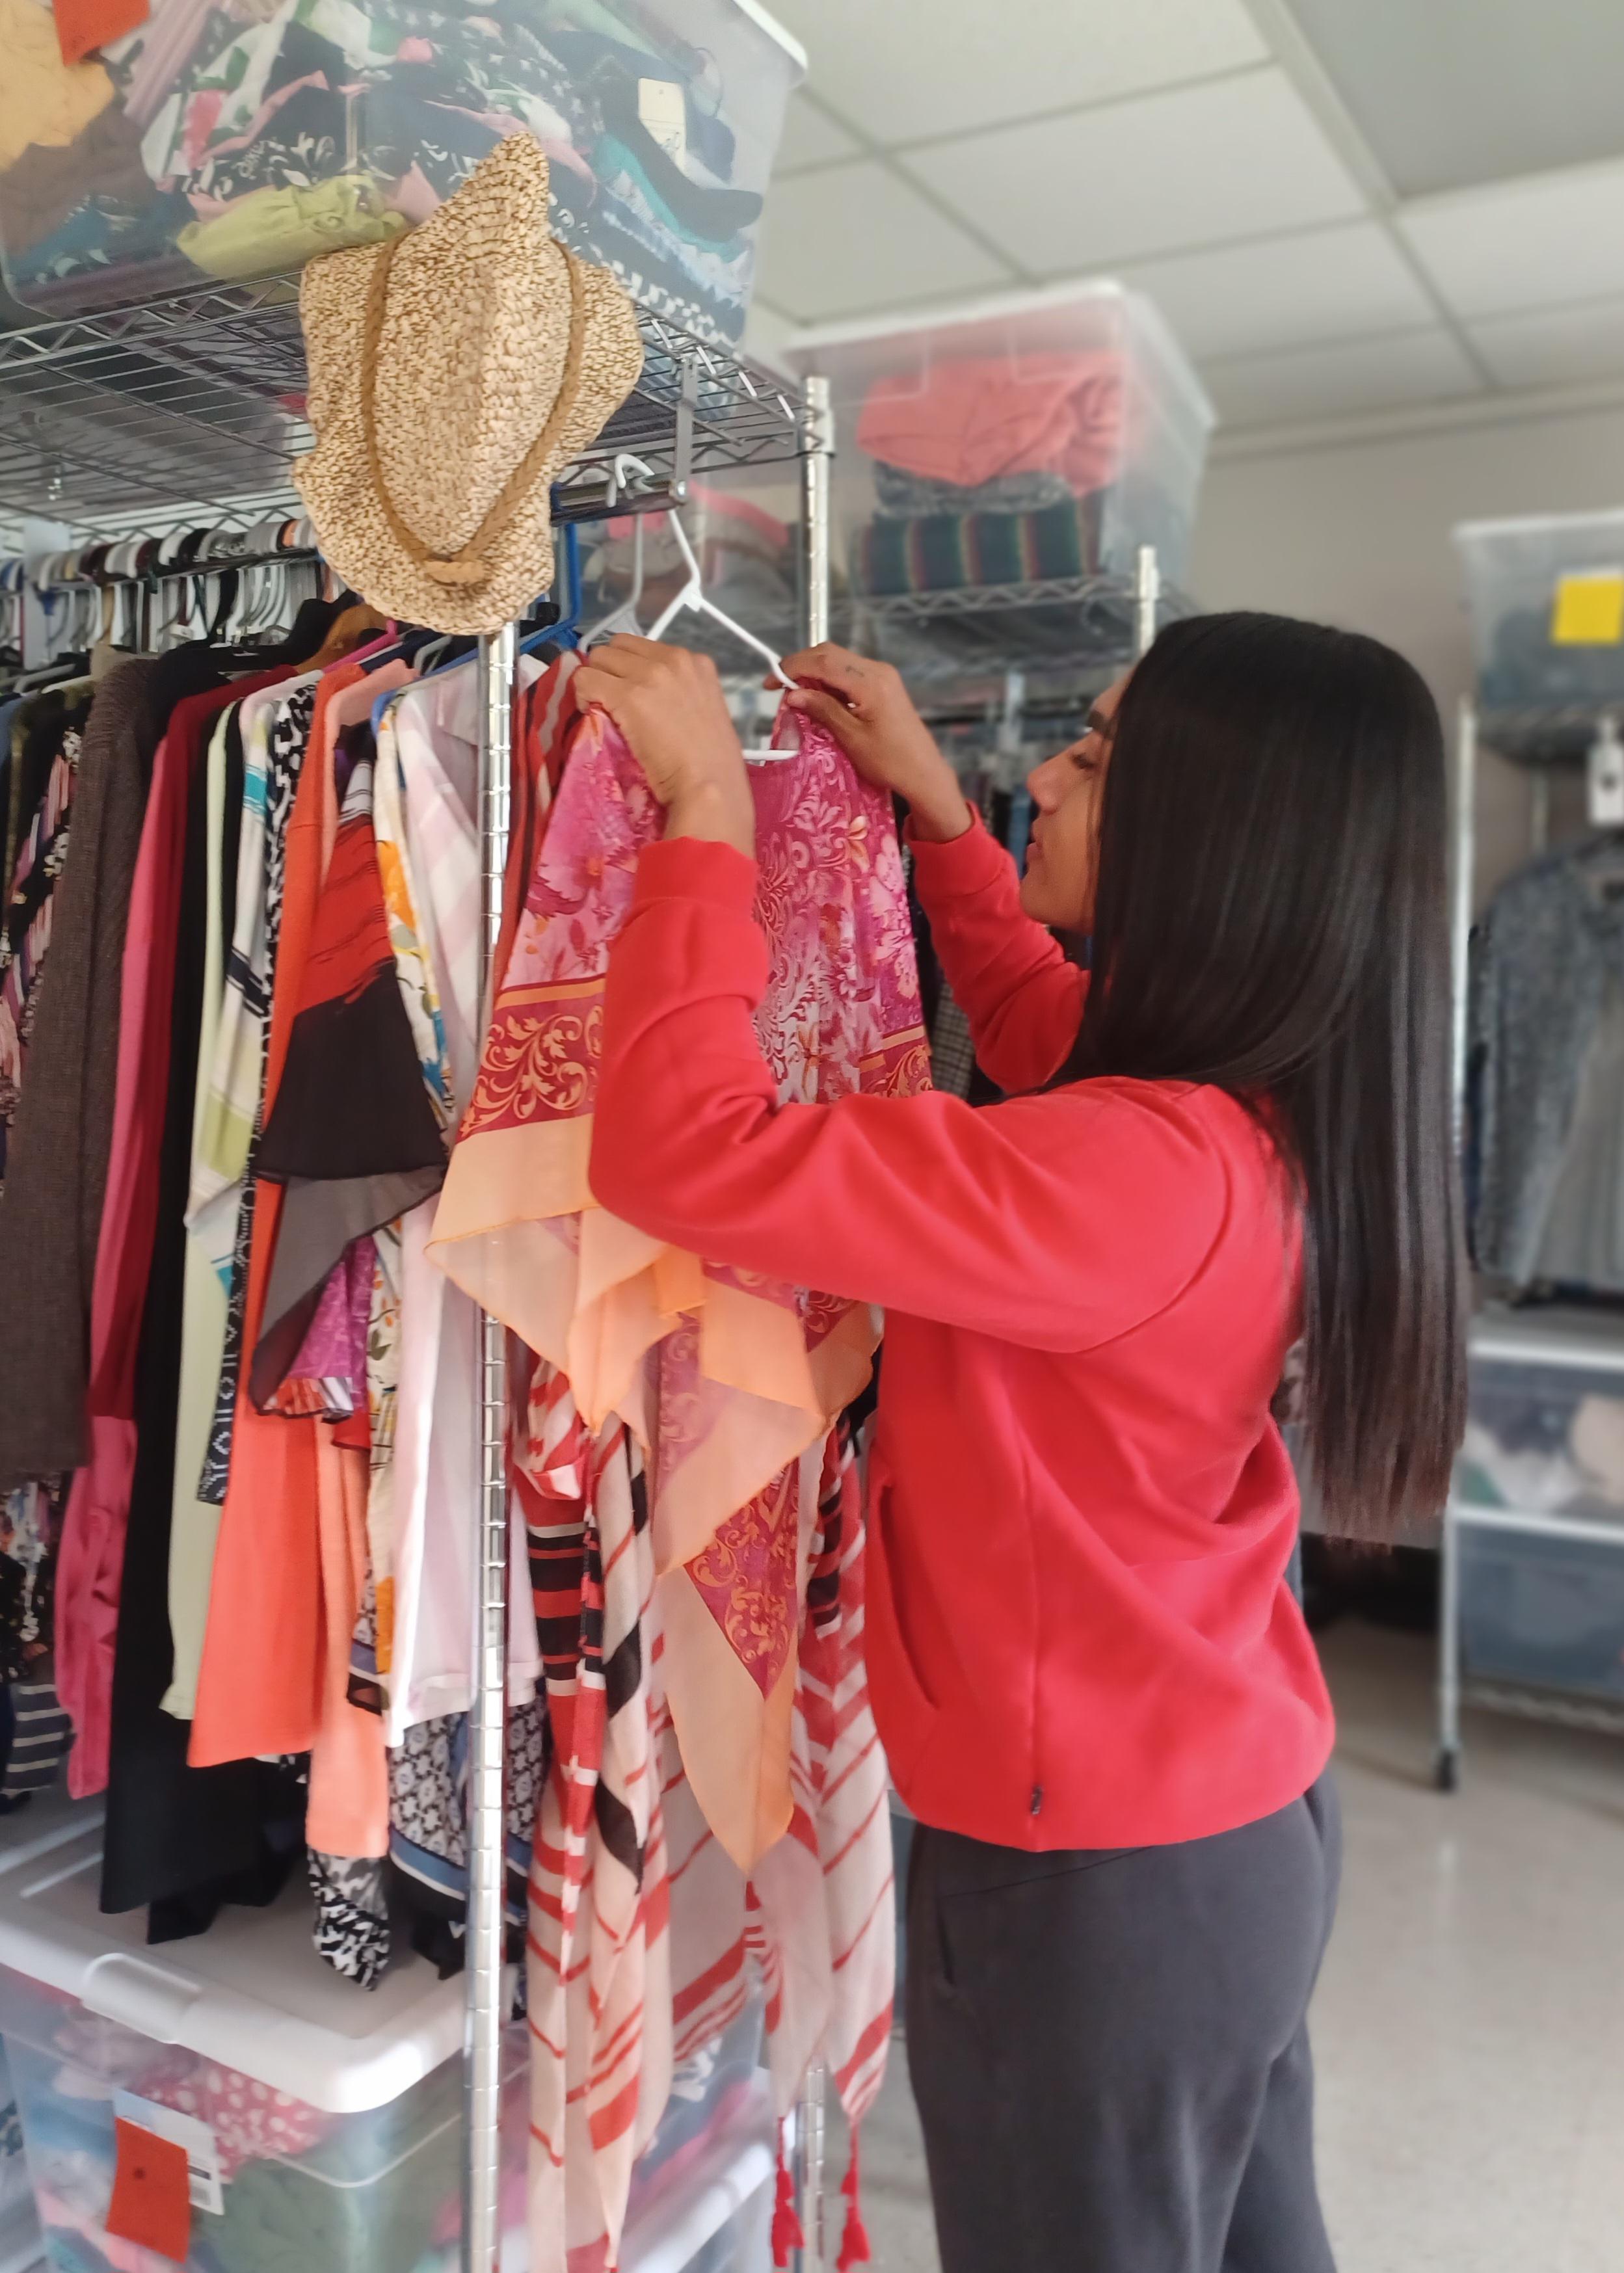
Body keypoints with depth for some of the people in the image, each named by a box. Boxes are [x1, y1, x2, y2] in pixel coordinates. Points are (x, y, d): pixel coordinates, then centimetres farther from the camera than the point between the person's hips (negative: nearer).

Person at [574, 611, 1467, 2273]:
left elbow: (689, 1154, -36)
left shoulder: (1148, 1170, -32)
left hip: (1091, 1881, -8)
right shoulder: (1274, 1114, -4)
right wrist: (933, 810, 12)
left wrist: (708, 811, -22)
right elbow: (1059, 1044, 18)